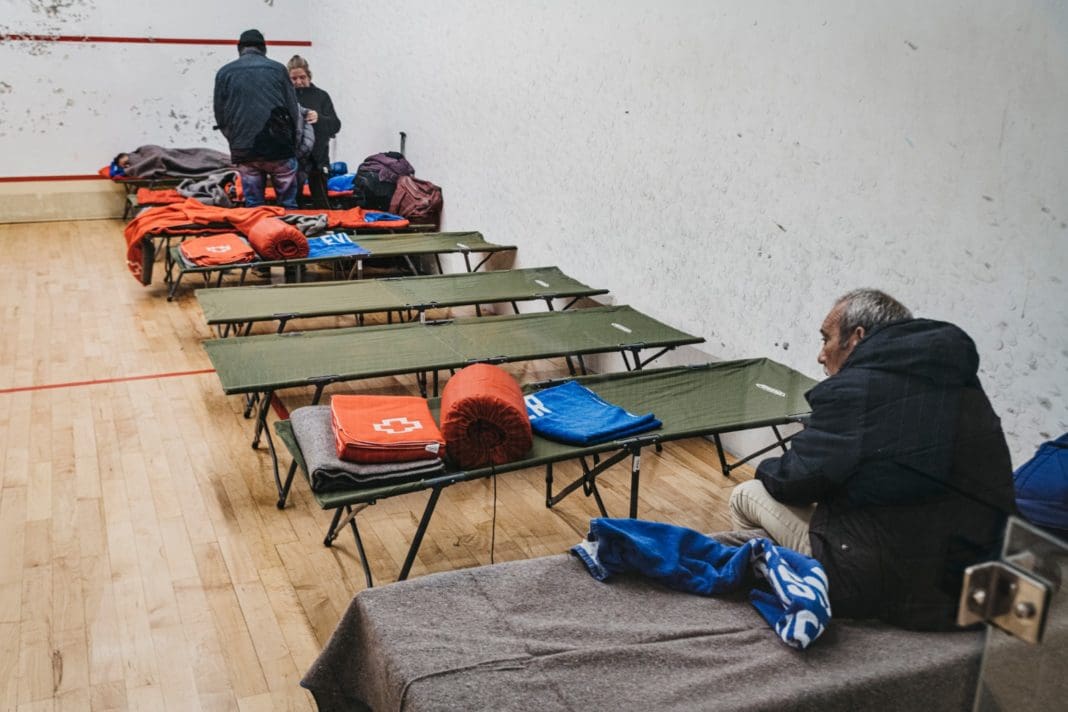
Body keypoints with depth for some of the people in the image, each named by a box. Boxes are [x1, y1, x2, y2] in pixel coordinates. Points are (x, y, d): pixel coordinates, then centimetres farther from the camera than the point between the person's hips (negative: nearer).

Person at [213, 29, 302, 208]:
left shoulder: (224, 73, 7)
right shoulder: (278, 69, 3)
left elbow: (220, 118, 9)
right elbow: (294, 112, 4)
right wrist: (292, 143, 18)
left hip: (244, 152, 2)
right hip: (279, 147, -2)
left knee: (253, 204, 8)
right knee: (288, 203, 6)